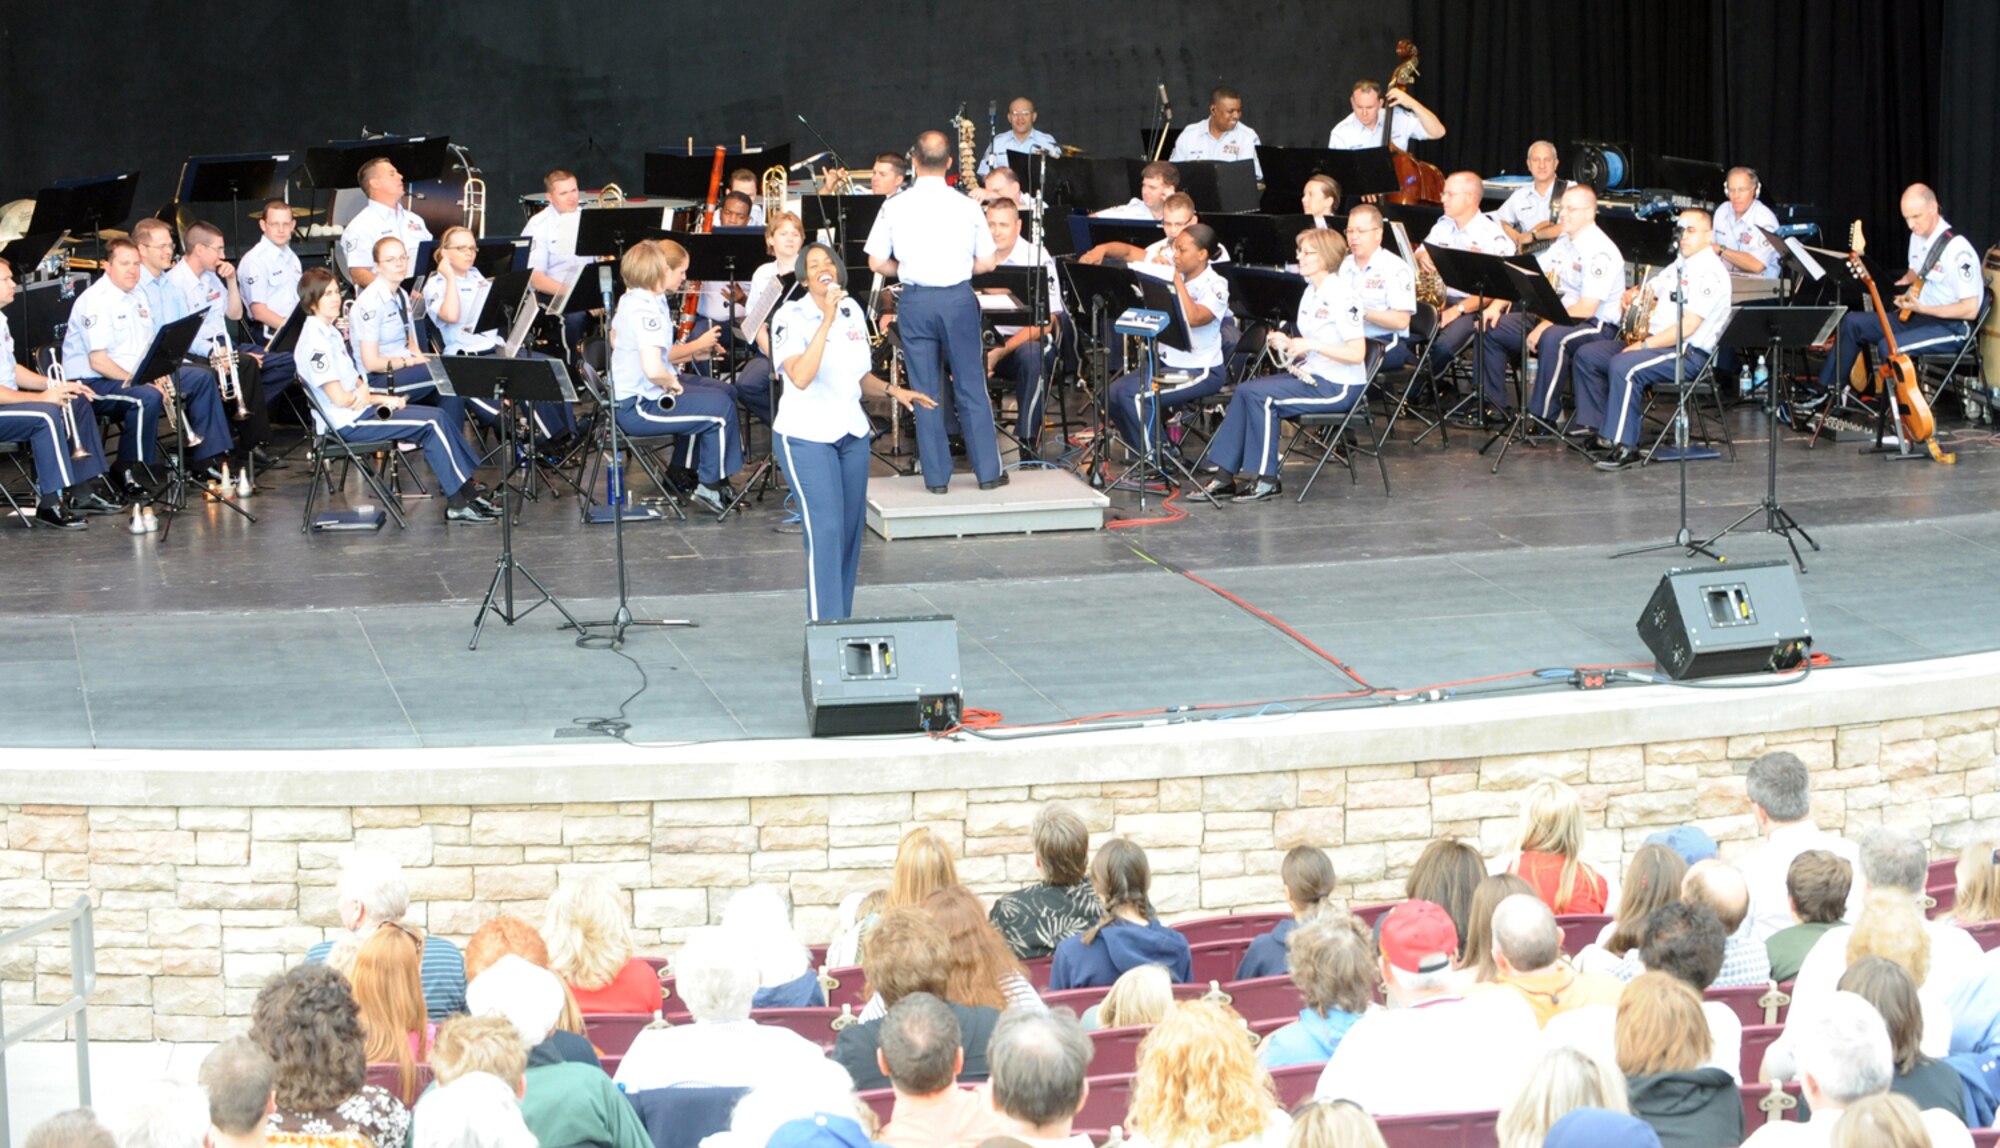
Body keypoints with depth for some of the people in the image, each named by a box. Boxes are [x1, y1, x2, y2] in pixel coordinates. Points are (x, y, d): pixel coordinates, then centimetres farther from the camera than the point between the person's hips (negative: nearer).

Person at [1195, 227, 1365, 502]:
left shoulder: (1342, 297, -15)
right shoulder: (1311, 293, 13)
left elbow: (1357, 353, -21)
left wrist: (1311, 345, -27)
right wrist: (1288, 344, -2)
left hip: (1339, 387, -9)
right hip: (1311, 376, 9)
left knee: (1260, 395, -23)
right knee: (1244, 391, -7)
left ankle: (1267, 480, -13)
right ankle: (1223, 475, -10)